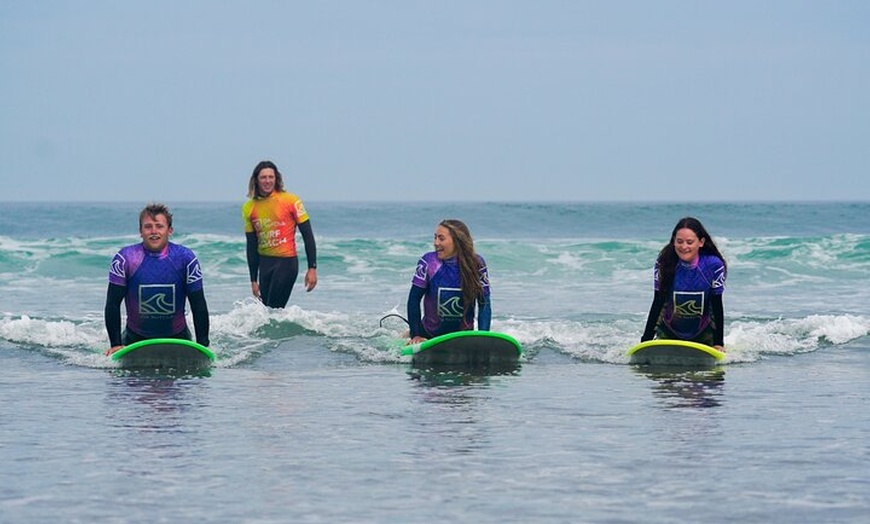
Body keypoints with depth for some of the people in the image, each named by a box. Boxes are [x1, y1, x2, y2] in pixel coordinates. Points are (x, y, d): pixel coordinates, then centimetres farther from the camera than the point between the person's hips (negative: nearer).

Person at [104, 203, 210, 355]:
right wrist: (116, 344, -13)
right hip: (135, 338, 0)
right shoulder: (125, 259, -13)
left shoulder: (185, 258, -11)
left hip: (177, 337, 0)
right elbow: (113, 304, -8)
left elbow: (199, 305, -6)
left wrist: (203, 346, -12)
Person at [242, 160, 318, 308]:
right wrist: (253, 280, 11)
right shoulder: (249, 208, 6)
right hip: (264, 264, 5)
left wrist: (312, 268, -10)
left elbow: (307, 235, -4)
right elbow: (251, 246, 12)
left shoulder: (290, 201, -6)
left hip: (286, 262, -5)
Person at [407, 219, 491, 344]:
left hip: (464, 334, 1)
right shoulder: (429, 262, -17)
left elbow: (484, 303, -10)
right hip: (429, 335, -1)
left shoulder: (476, 263, -14)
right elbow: (414, 299, -10)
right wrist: (415, 335, -12)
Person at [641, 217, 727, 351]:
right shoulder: (664, 264, -20)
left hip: (703, 332, 0)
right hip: (669, 331, 0)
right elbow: (657, 303, -14)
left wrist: (719, 343, -19)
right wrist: (646, 340, -17)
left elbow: (717, 306, -15)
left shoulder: (713, 265, -22)